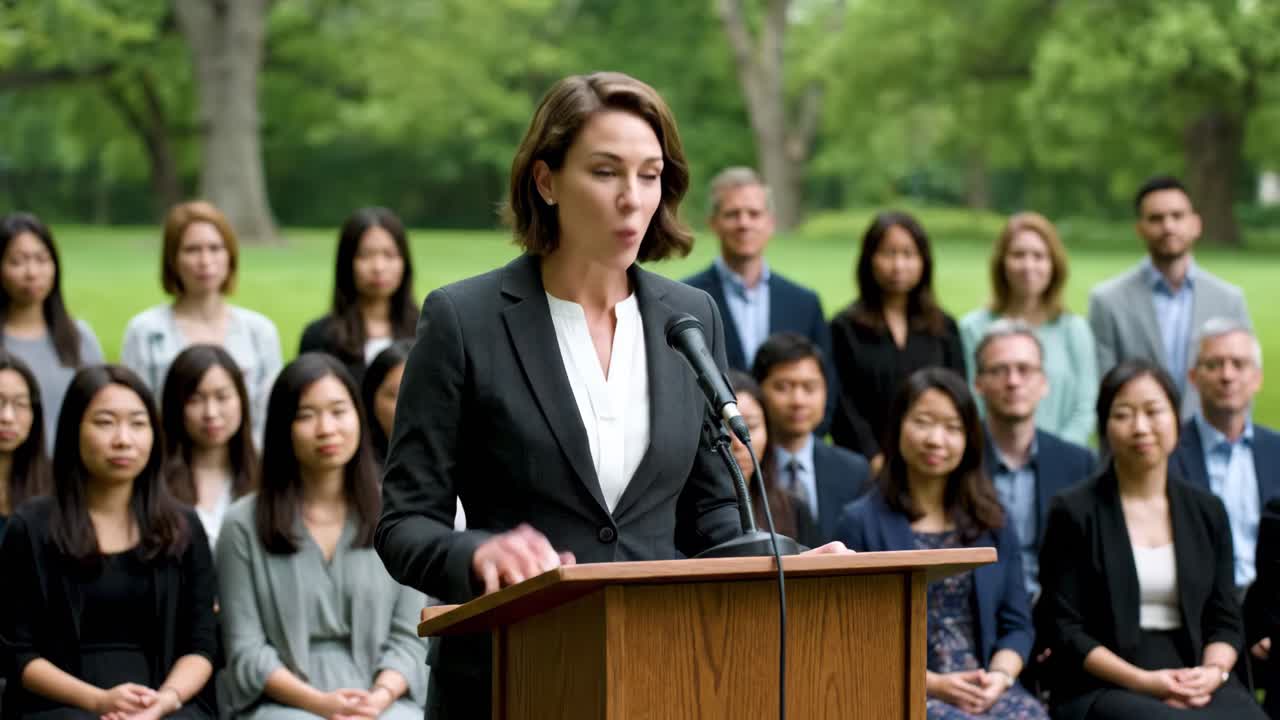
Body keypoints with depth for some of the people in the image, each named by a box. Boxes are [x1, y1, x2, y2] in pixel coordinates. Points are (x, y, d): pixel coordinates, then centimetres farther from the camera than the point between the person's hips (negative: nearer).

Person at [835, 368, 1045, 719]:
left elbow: (1016, 624, 13)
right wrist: (930, 683, -12)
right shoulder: (862, 523, 3)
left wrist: (1000, 675, -8)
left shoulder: (992, 522, 16)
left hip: (984, 689, 4)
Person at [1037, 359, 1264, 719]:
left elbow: (1226, 619, 13)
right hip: (1104, 690, -4)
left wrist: (1213, 672, -9)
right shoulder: (1074, 512, 1)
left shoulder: (1207, 511, 14)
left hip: (1196, 684, 4)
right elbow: (1062, 628, -3)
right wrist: (1144, 681, -13)